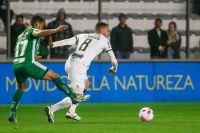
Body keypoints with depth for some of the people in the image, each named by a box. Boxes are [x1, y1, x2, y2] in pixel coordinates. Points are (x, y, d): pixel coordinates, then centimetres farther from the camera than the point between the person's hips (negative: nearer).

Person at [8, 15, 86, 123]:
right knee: (54, 77, -2)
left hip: (16, 64, 8)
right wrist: (56, 30, -30)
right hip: (28, 63, -8)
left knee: (21, 88, 28)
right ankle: (74, 97, -6)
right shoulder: (32, 31, 5)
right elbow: (40, 33, -20)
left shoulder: (21, 35, 28)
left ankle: (12, 114, 20)